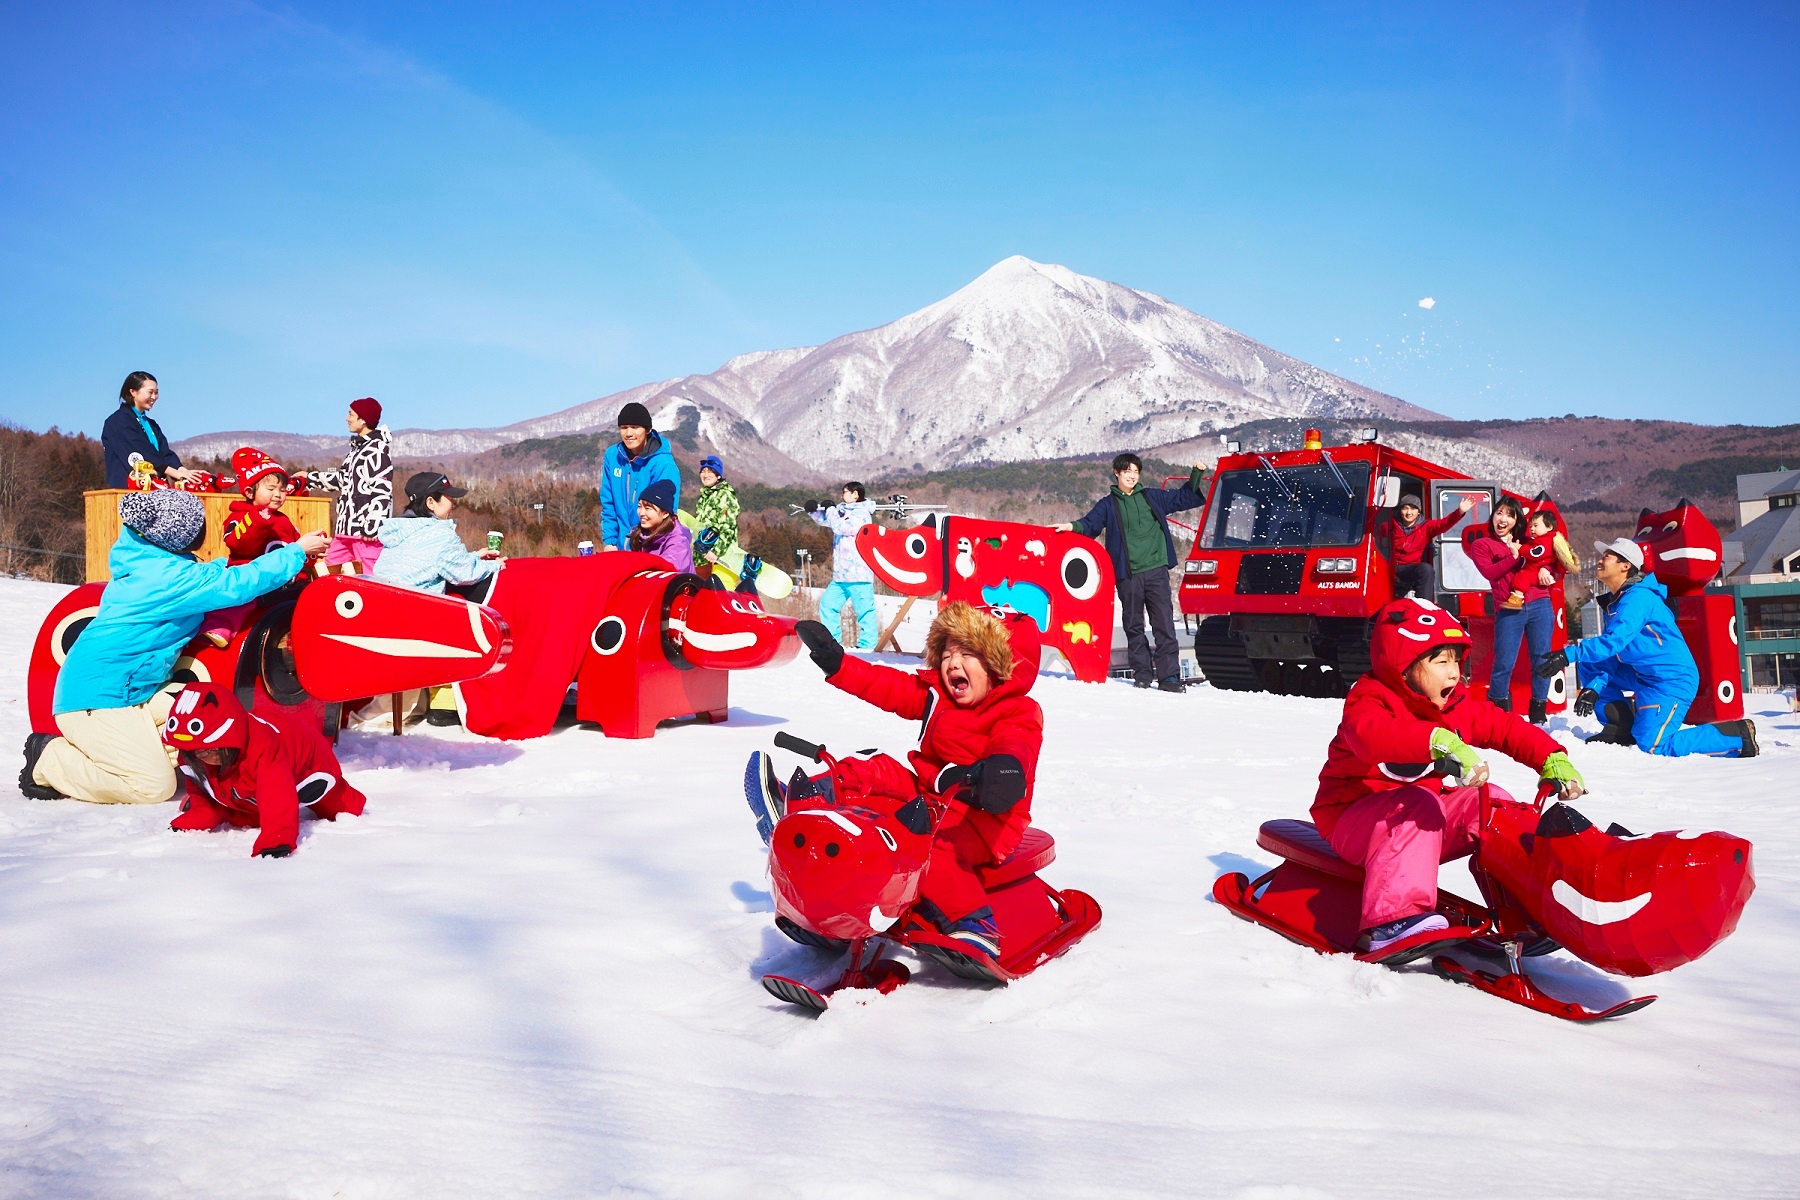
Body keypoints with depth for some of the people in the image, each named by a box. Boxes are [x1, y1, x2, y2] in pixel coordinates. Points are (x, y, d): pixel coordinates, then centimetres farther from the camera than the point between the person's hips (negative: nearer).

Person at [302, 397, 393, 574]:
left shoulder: (378, 449, -11)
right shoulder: (357, 447, 20)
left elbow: (382, 491, -19)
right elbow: (342, 479, 32)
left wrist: (373, 527, -24)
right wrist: (309, 477, 38)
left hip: (367, 529, -11)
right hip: (346, 526, 11)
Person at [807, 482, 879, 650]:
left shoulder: (862, 514, -10)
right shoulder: (842, 511, 18)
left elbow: (840, 527, -19)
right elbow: (824, 520, 29)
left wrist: (830, 509, -5)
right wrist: (813, 510, 9)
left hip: (859, 574, -10)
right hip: (841, 575, 10)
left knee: (864, 610, -6)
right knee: (827, 604, 11)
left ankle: (867, 645, -3)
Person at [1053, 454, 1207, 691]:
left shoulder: (1153, 497, 15)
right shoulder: (1108, 504, 12)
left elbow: (1185, 498, 23)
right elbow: (1091, 524, 0)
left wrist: (1197, 475, 11)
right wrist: (1073, 526, -20)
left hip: (1156, 571, 0)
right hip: (1127, 575, 0)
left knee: (1164, 624, -6)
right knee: (1134, 626, 4)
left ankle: (1169, 676, -6)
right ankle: (1142, 673, 14)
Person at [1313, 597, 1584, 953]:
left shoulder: (1457, 705, 6)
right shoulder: (1370, 700, -19)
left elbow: (1508, 729, 6)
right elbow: (1371, 734, -42)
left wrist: (1553, 760, -12)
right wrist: (1440, 742, -57)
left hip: (1420, 810, 7)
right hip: (1353, 817, -7)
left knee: (1488, 802, -9)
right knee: (1416, 806, -35)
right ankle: (1391, 920, -45)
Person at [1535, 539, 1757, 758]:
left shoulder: (1638, 597, -18)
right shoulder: (1614, 601, 11)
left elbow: (1614, 641, -31)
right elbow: (1611, 652, 11)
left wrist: (1571, 654, -37)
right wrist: (1594, 687, -4)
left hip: (1672, 679, -9)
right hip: (1643, 675, 9)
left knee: (1651, 746, -18)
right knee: (1588, 665, 5)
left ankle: (1737, 735, -4)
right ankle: (1623, 727, 6)